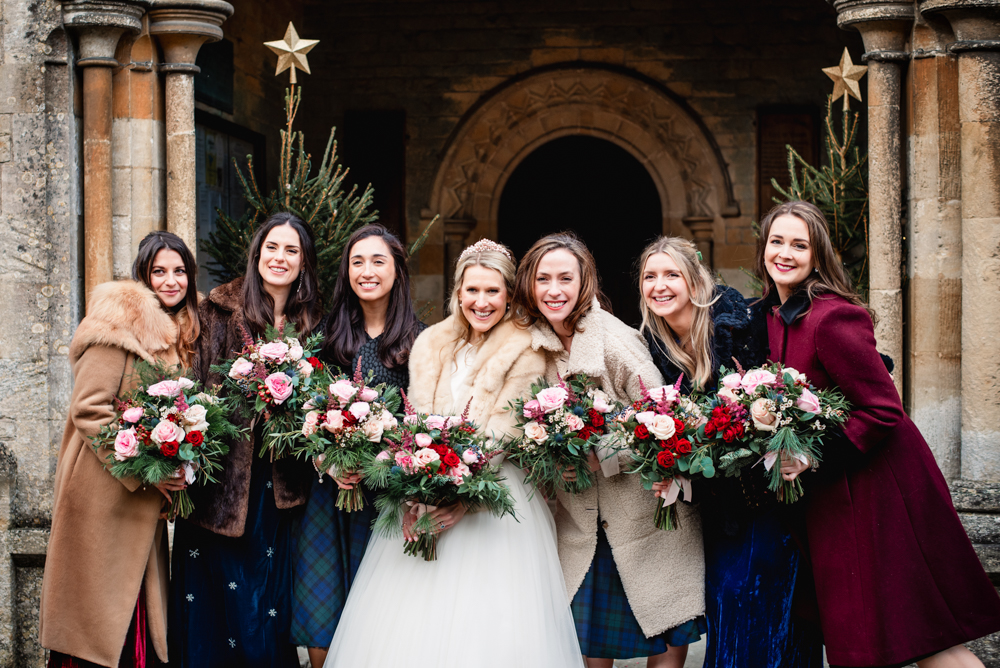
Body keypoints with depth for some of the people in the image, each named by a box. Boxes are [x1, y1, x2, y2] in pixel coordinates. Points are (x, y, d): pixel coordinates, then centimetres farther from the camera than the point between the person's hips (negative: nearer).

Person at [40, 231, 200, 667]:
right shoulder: (121, 319, -10)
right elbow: (88, 410, -16)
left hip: (145, 500, 8)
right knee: (98, 611, -4)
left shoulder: (179, 332, 16)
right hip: (104, 492, -8)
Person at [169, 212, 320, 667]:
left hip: (279, 486, 3)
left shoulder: (310, 322, 9)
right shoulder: (221, 310, 0)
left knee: (270, 593, 7)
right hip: (222, 473, -3)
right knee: (216, 595, 1)